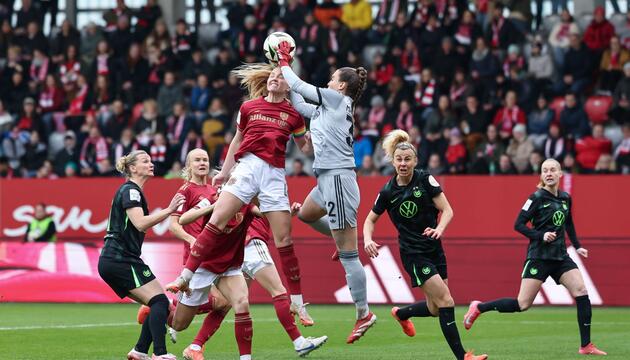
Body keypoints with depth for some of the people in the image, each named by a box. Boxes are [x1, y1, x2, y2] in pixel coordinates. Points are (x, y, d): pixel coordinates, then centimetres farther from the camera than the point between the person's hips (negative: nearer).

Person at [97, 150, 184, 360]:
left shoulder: (131, 190, 21)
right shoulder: (130, 190, -10)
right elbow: (140, 224, -23)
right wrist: (169, 210, -28)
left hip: (112, 261, 10)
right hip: (122, 259, -10)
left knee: (157, 306, 9)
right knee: (160, 301, -17)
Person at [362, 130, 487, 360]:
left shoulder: (425, 180, -5)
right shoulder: (388, 192, -5)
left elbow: (447, 210, -7)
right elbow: (370, 220, 8)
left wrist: (439, 229, -26)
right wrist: (368, 240, -12)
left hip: (434, 249, 4)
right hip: (413, 253, -4)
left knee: (435, 308, 9)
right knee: (446, 302, -15)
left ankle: (401, 313, 40)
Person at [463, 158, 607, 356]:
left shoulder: (566, 198, 10)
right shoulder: (537, 197, -9)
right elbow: (519, 225, -10)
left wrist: (577, 246, 19)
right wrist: (541, 236, -21)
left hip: (560, 257, 6)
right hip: (539, 256, -6)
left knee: (581, 291, -10)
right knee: (523, 304, -8)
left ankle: (586, 346, -6)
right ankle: (479, 308, 11)